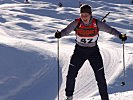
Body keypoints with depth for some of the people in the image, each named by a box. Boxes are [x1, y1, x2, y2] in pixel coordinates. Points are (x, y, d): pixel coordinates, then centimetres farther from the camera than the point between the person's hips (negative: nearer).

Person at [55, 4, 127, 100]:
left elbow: (110, 30, -9)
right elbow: (66, 31, -21)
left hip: (94, 51, 0)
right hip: (79, 51, 0)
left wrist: (120, 35, -24)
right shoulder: (76, 23, -16)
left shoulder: (97, 23, -16)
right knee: (71, 74, -5)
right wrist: (59, 34, -43)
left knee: (100, 77, -2)